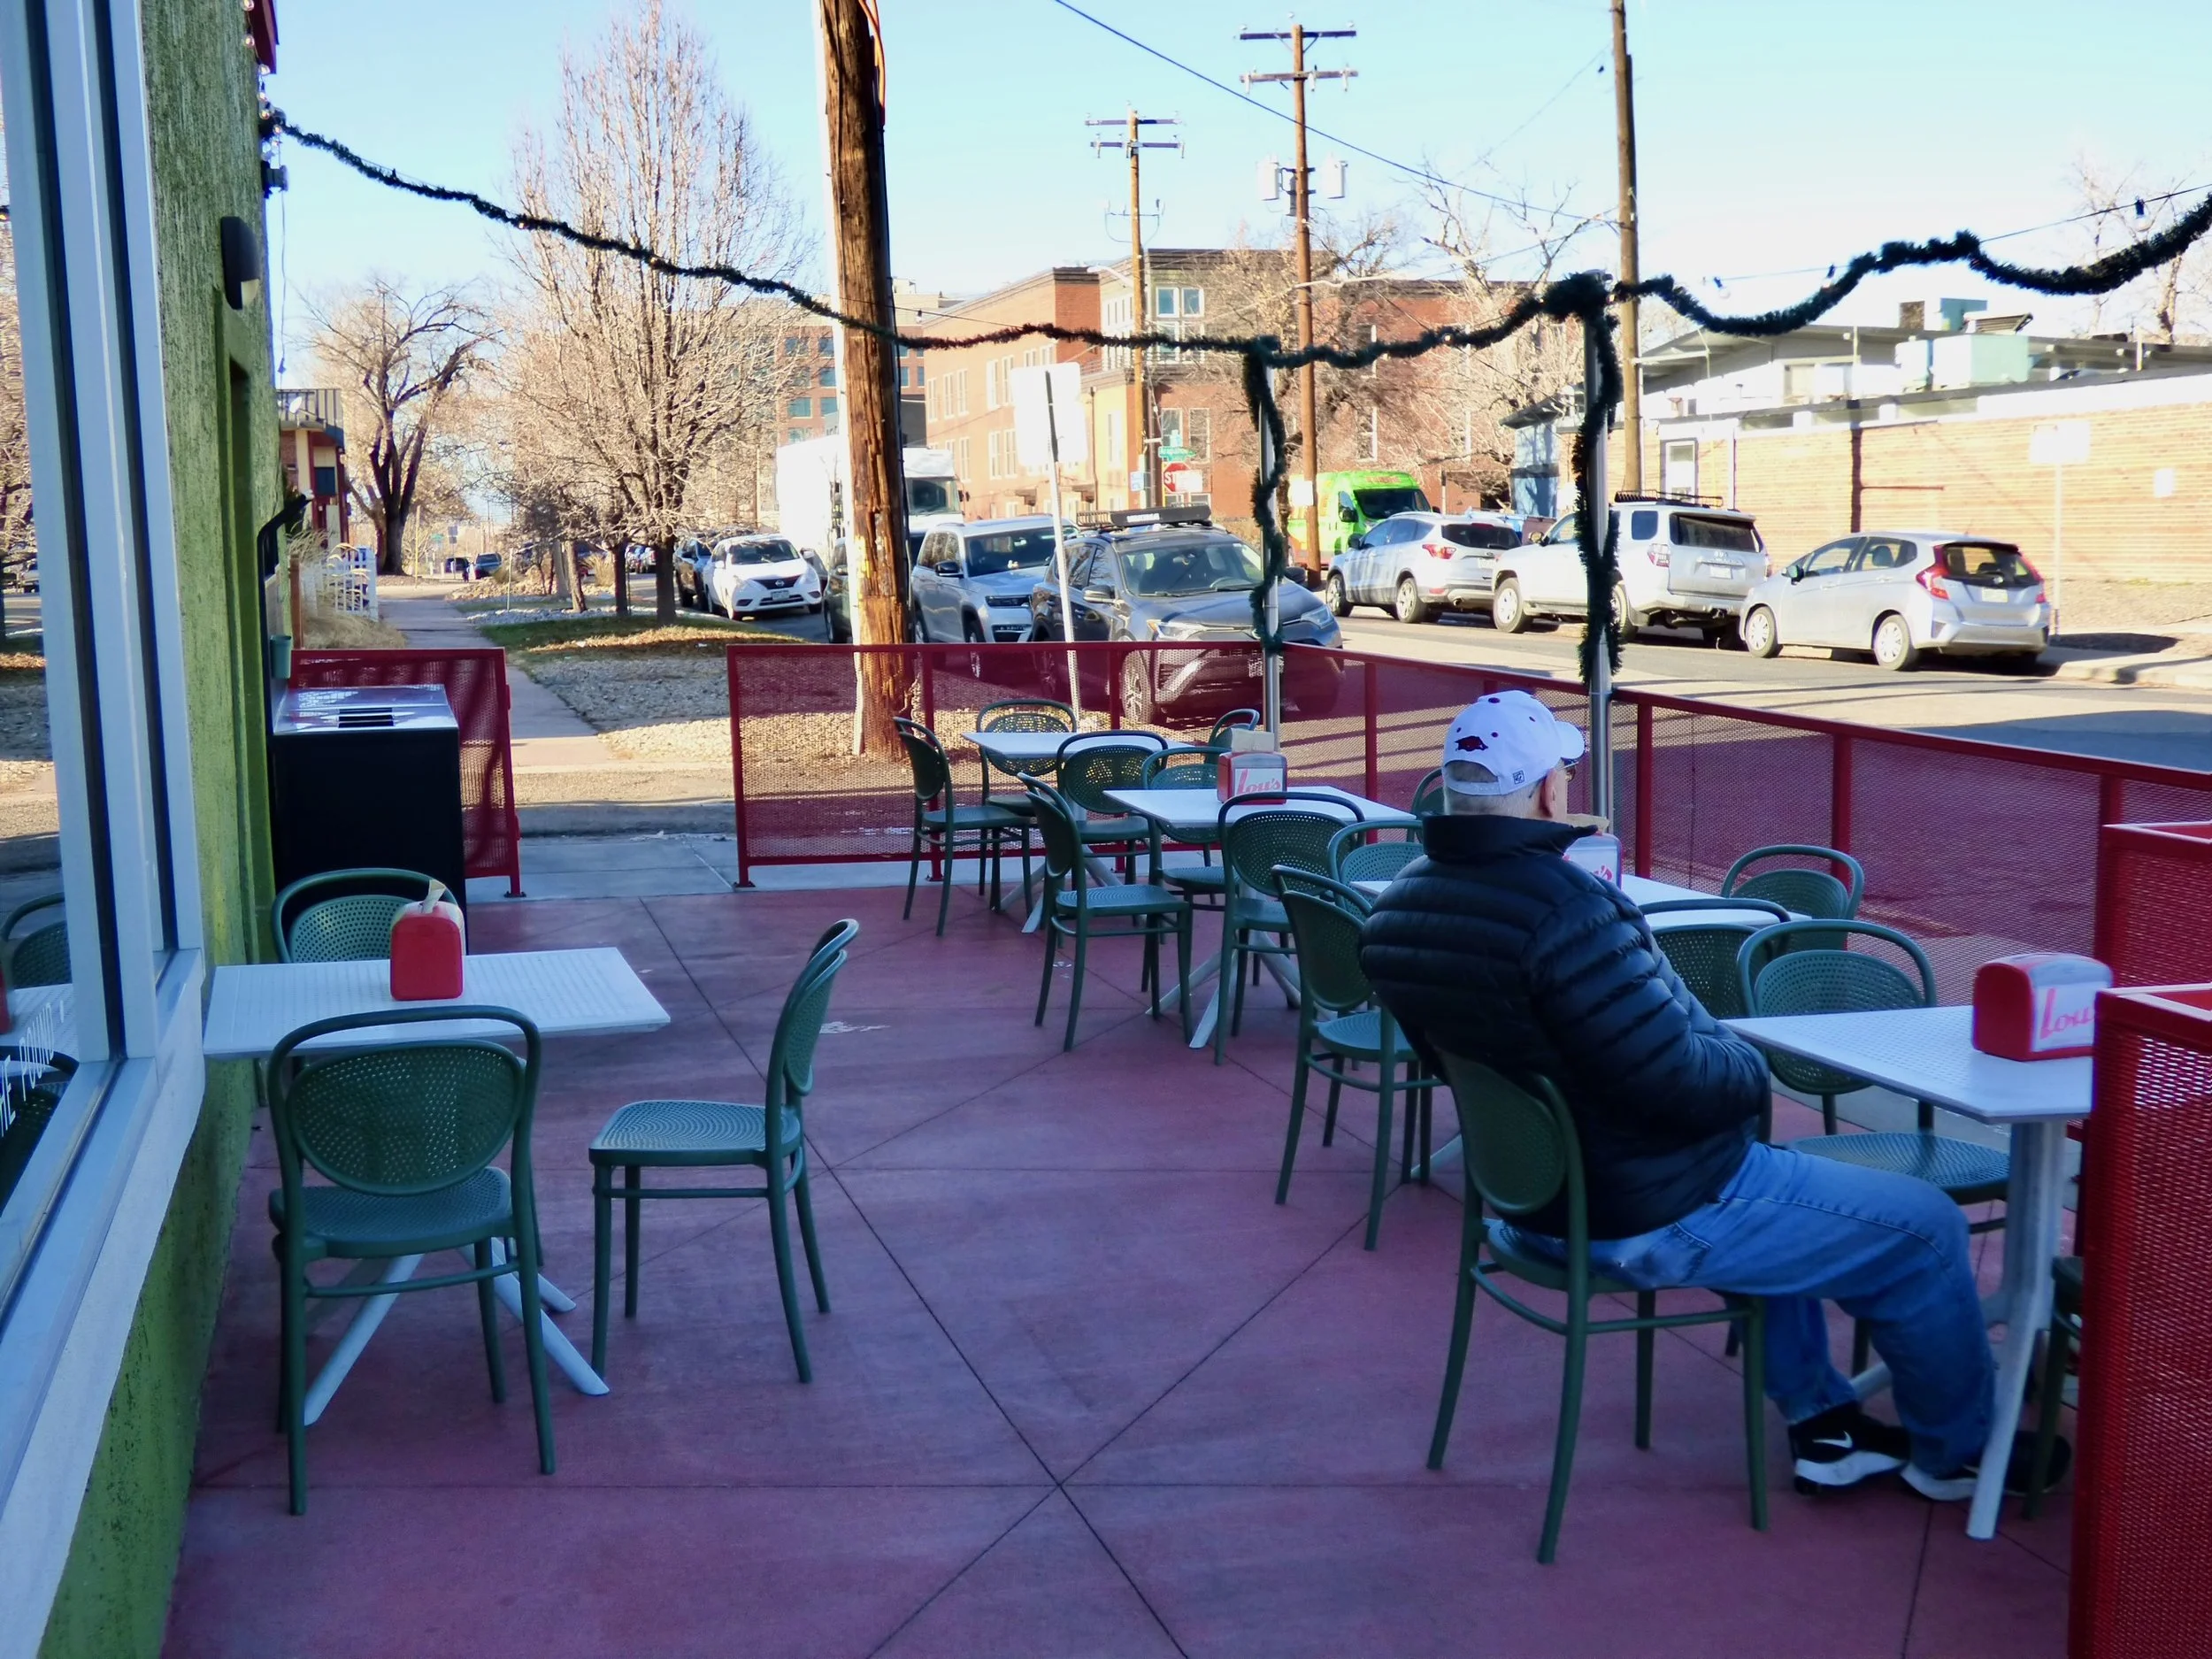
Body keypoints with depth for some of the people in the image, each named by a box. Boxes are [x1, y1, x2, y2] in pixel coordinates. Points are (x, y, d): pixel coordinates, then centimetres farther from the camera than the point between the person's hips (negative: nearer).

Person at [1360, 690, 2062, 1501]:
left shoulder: (1397, 907, -3)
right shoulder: (1563, 907, -32)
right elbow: (1682, 1084, -30)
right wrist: (1751, 1065, -6)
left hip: (1535, 1199, 9)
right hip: (1657, 1221, -9)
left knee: (1773, 1184, 36)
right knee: (1925, 1227, 9)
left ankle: (1820, 1423, 40)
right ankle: (1955, 1450, 31)